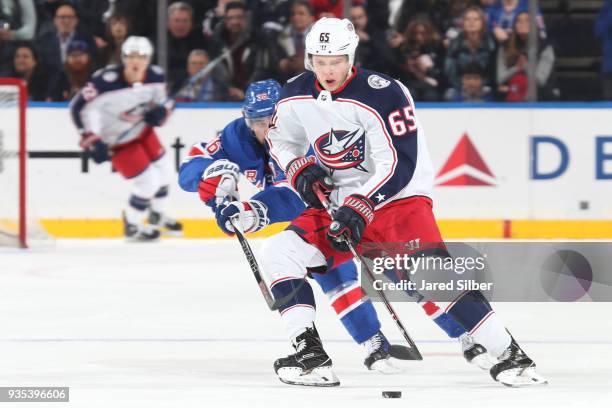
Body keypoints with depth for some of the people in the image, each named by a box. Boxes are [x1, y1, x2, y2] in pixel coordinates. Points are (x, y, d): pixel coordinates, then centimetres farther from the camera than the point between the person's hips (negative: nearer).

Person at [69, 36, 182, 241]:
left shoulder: (155, 77, -16)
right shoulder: (107, 80, -34)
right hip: (117, 139, -7)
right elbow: (80, 107, -26)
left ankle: (157, 216, 46)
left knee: (164, 170, 17)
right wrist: (92, 140, -28)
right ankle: (132, 227, 17)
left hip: (141, 129, 7)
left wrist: (160, 112, -20)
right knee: (148, 181, -8)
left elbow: (162, 100, 4)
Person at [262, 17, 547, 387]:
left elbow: (399, 165, -22)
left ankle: (510, 355, -17)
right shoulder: (295, 97, -2)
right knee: (278, 254, -13)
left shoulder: (382, 94, -20)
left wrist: (360, 208, -30)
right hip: (337, 203, 6)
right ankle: (310, 352, -7)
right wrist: (300, 170, -2)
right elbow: (281, 141, 19)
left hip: (398, 199, -6)